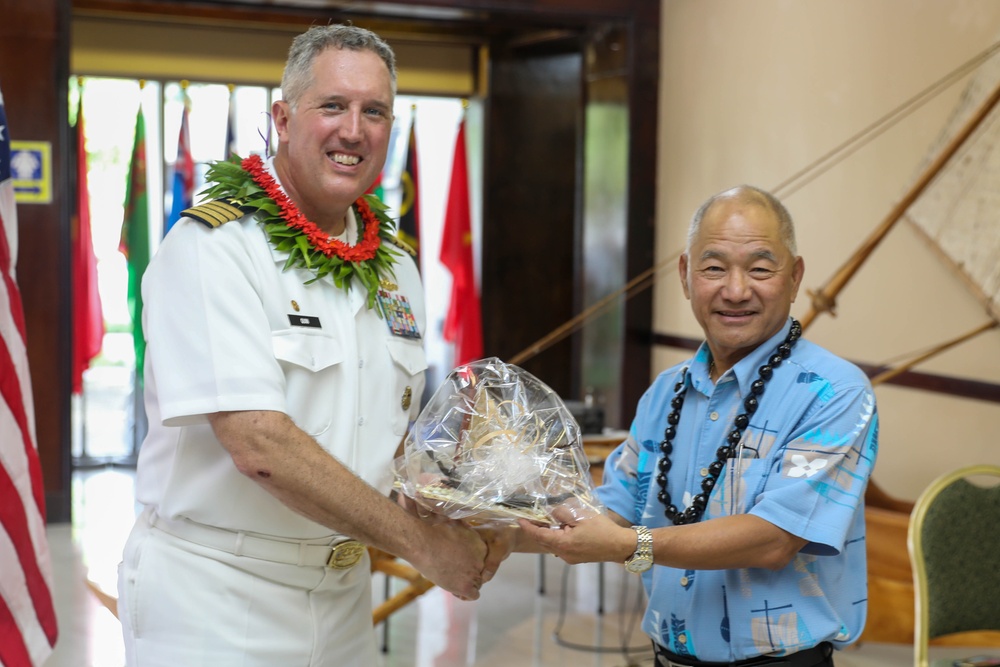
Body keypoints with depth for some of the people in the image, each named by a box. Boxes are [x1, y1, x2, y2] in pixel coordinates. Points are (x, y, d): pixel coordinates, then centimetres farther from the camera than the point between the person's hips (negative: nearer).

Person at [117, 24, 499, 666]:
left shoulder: (395, 269, 7)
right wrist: (422, 542, -19)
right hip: (214, 596, -6)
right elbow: (260, 445, -24)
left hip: (344, 592, 7)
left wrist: (461, 524, -4)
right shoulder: (211, 247, -16)